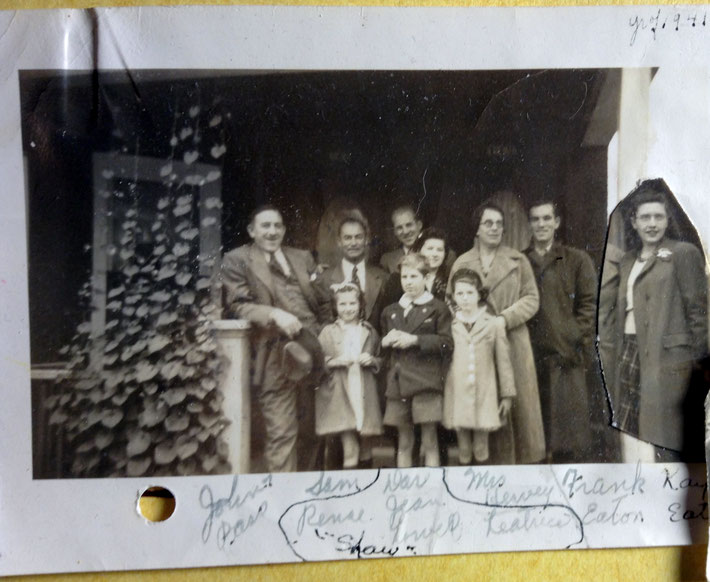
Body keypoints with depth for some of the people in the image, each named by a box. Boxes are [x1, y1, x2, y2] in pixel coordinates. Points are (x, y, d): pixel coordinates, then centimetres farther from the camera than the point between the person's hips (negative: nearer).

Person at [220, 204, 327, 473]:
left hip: (311, 352, 5)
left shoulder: (302, 258, 19)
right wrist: (274, 314, -20)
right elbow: (237, 305, -7)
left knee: (311, 429, 14)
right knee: (281, 432, -7)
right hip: (274, 357, -5)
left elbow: (320, 302, 23)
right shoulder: (236, 260, 4)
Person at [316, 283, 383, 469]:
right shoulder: (328, 332, 5)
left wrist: (372, 361, -3)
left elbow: (380, 361, 17)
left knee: (365, 434, 6)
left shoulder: (369, 331, 12)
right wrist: (335, 361, -13)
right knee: (348, 437, -8)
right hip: (339, 393, -2)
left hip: (365, 392, 2)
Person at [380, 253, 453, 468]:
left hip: (426, 382, -4)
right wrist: (386, 342, 2)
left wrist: (415, 340, -12)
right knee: (404, 443, 8)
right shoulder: (390, 311, 17)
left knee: (429, 442, -2)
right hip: (398, 382, 4)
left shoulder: (437, 308, 4)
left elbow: (446, 343, -5)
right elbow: (383, 346, 25)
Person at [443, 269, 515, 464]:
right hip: (457, 394, 1)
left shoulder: (492, 324, 2)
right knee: (463, 449, 6)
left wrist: (507, 395, 6)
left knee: (481, 446, 3)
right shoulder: (449, 325, 5)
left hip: (485, 395, -1)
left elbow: (503, 361, 5)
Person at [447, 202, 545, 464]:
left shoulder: (518, 261, 6)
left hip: (513, 342, 0)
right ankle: (491, 460, 9)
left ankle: (523, 459, 12)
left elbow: (532, 298, 3)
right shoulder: (462, 263, 8)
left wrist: (505, 318, -11)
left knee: (517, 401, 1)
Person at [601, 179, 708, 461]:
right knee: (630, 432, 5)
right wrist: (617, 354, 15)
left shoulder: (684, 253, -2)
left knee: (656, 436, -8)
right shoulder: (628, 261, 19)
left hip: (664, 358, -7)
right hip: (629, 353, 7)